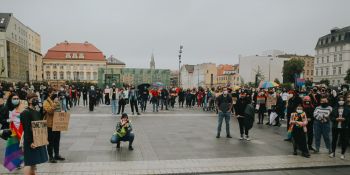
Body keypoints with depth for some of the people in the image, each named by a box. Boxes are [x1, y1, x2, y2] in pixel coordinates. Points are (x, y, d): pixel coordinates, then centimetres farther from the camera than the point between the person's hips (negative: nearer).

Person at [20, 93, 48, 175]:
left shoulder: (37, 112, 11)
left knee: (34, 162, 17)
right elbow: (26, 129, -19)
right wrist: (30, 142, -23)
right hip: (30, 141, -8)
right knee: (29, 163, -4)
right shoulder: (25, 113, -14)